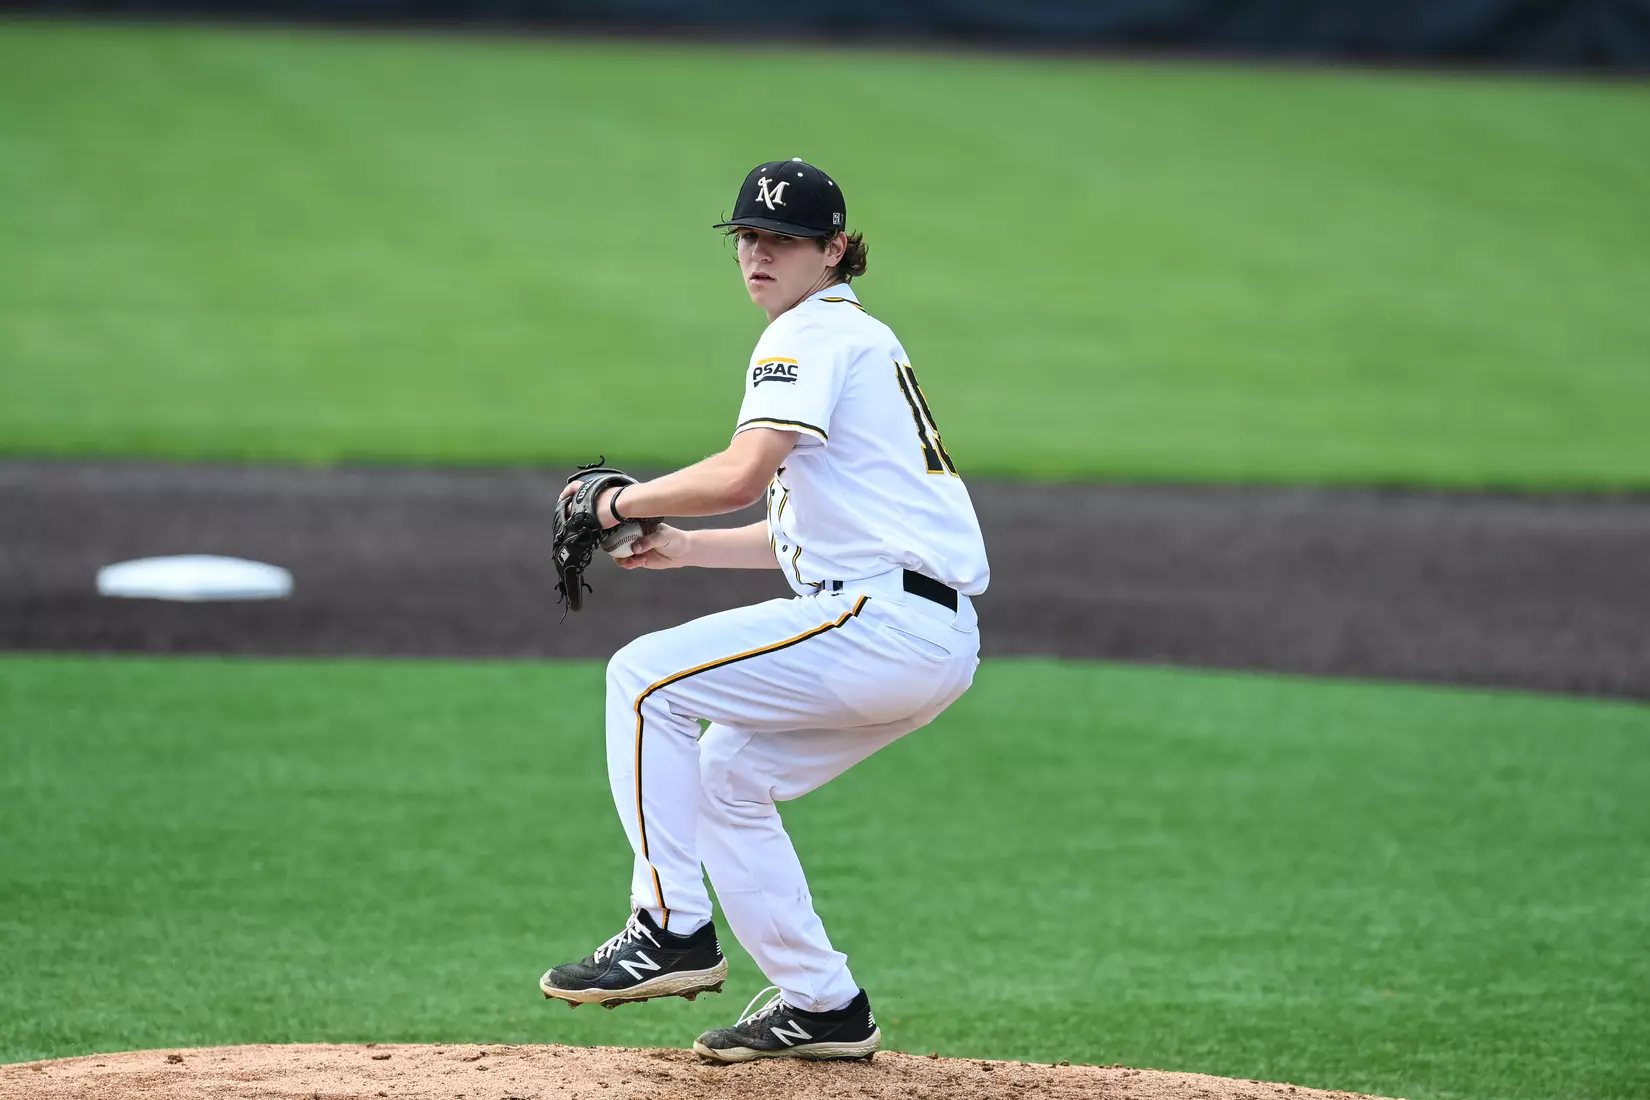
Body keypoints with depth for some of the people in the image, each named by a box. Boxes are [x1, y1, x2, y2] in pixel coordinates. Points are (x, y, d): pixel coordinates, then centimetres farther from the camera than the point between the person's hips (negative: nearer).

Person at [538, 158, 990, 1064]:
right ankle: (822, 1007, 18)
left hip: (887, 618, -10)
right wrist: (684, 546, 21)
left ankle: (672, 930, -10)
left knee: (646, 677, -9)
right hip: (936, 644, 10)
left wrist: (622, 503, -5)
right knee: (723, 774, 19)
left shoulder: (814, 333, -5)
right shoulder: (853, 339, 26)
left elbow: (739, 477, -20)